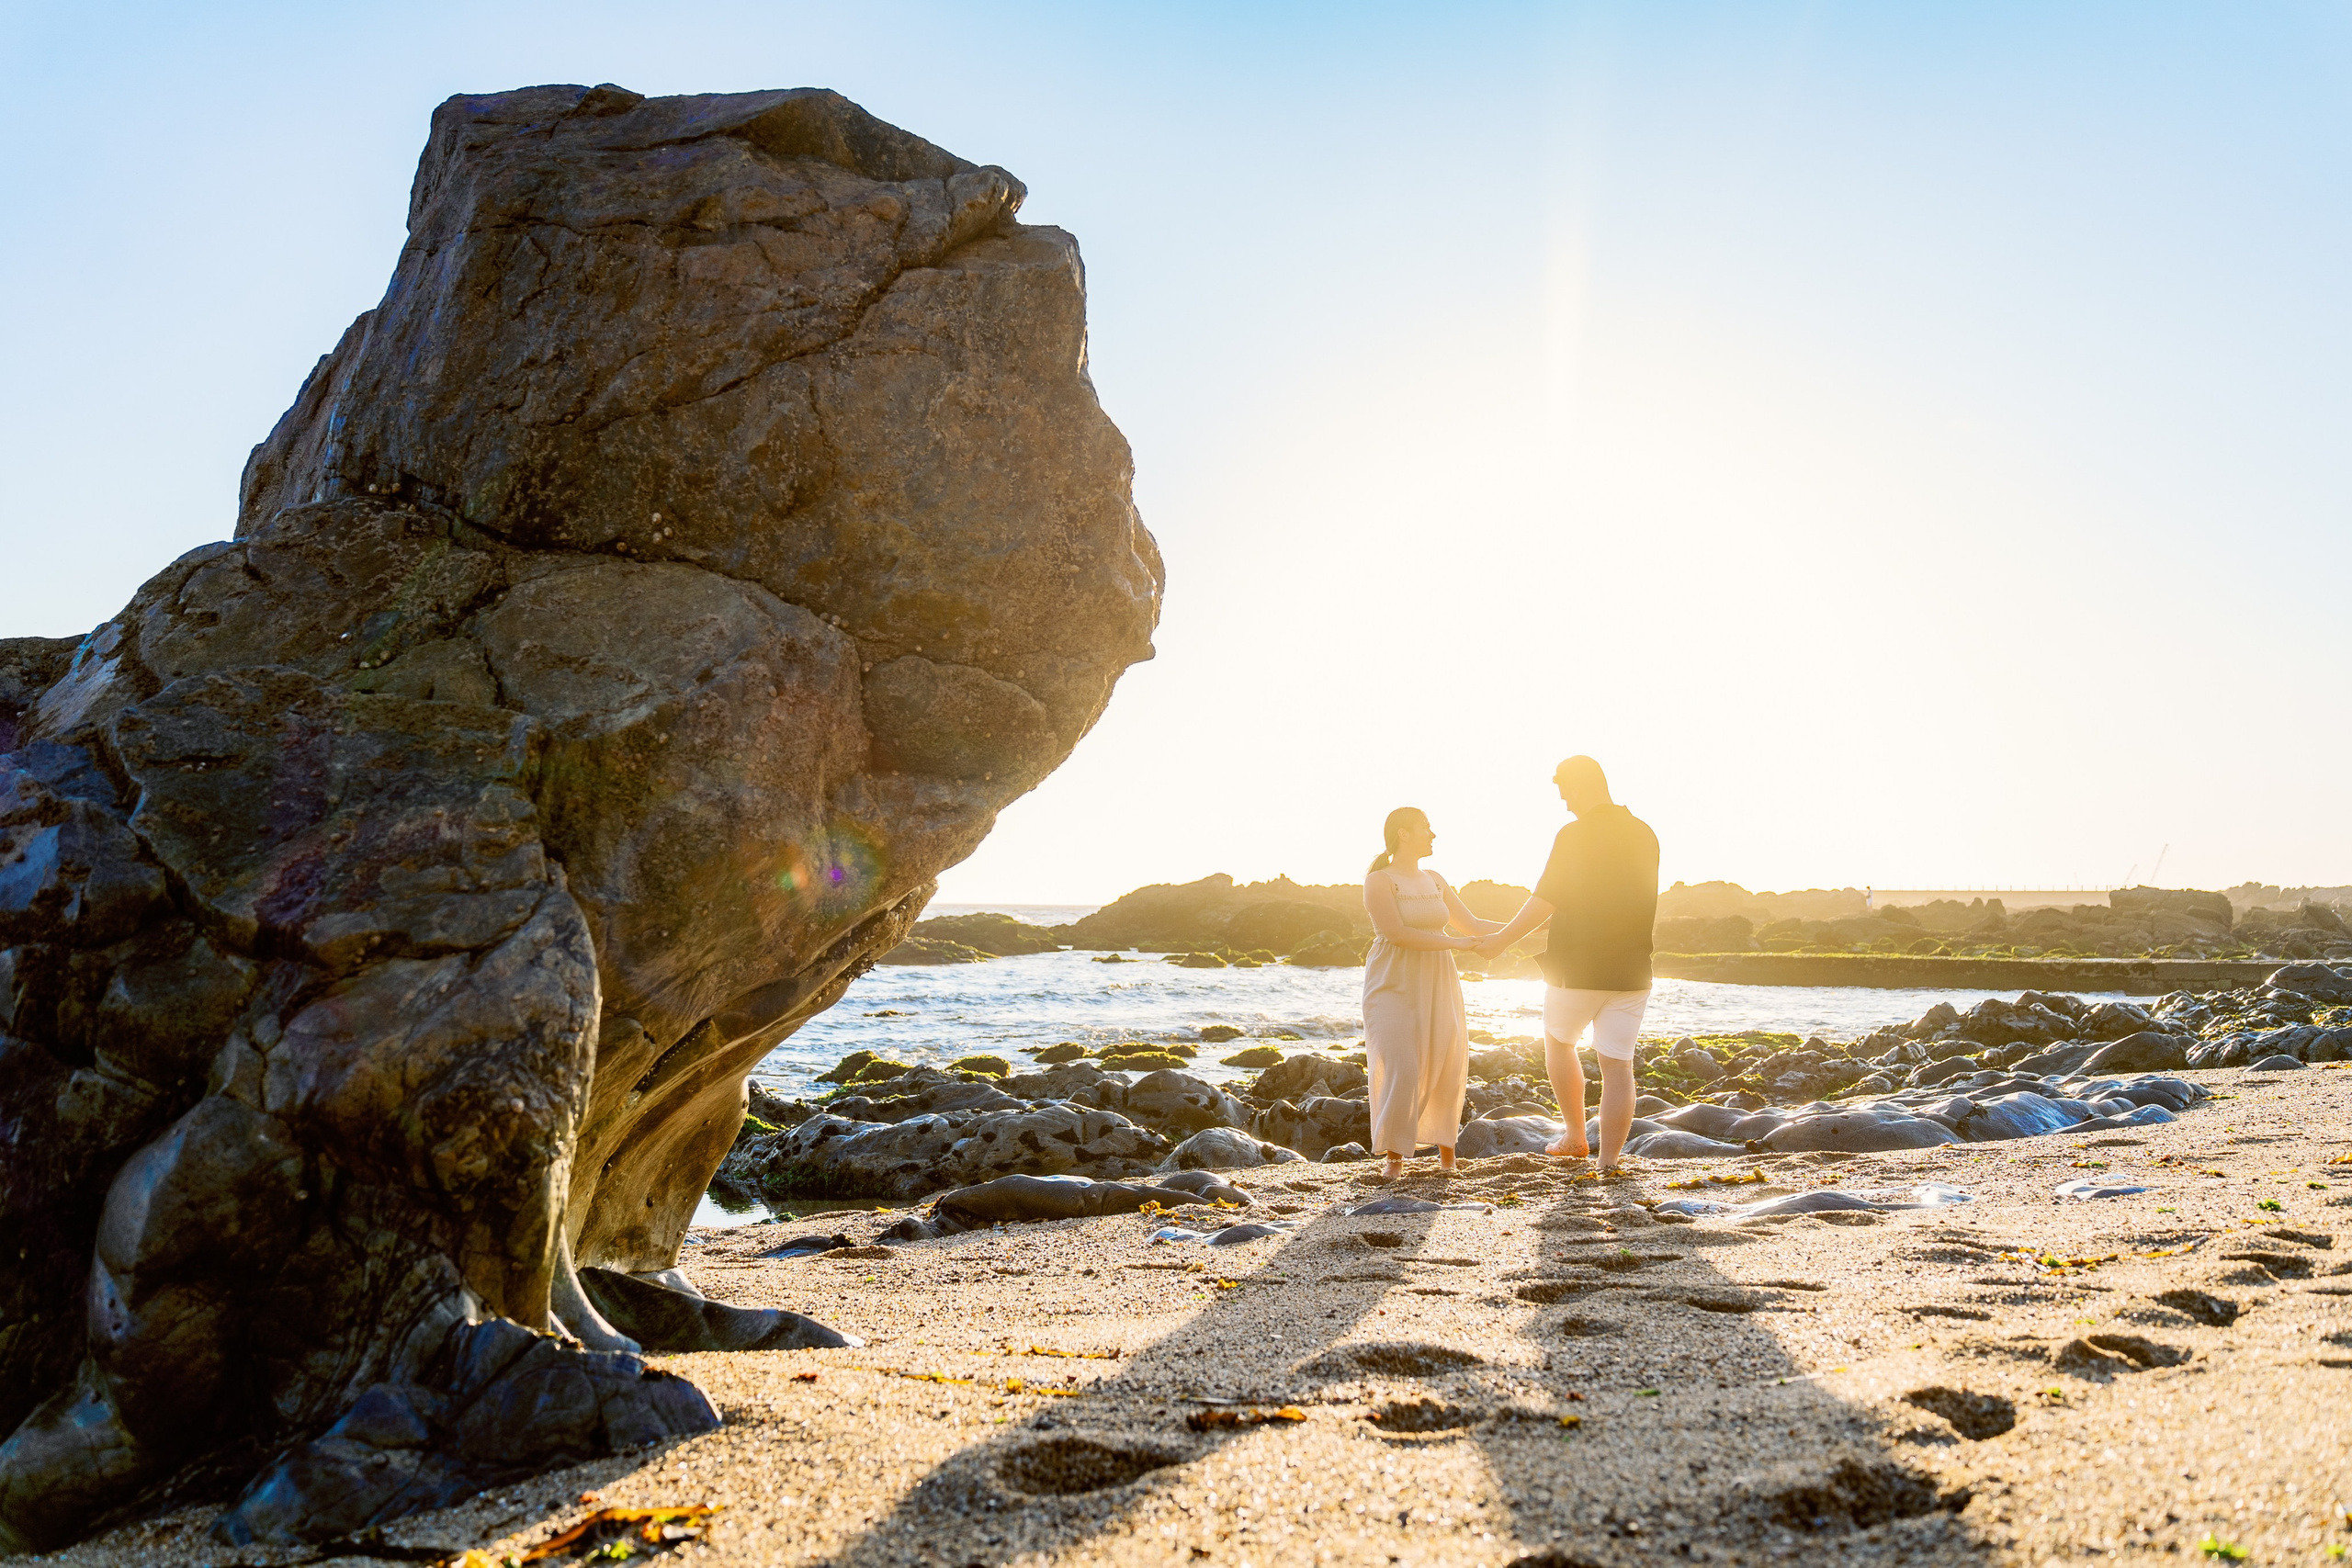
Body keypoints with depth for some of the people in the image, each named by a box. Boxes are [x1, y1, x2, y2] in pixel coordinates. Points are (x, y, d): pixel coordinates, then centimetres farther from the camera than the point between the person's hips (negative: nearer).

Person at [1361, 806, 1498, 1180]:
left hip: (1438, 984, 6)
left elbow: (1470, 924, 18)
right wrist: (1455, 943, -19)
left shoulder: (1435, 881, 13)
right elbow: (1397, 933, -19)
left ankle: (1444, 1139, 25)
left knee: (1447, 1065, 3)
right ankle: (1395, 1156, 1)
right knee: (1400, 1068, -12)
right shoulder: (1379, 881, -8)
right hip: (1395, 985, -6)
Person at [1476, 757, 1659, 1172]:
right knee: (1617, 1065, 4)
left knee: (1559, 1043, 20)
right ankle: (1608, 1164, 2)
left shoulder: (1574, 836, -14)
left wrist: (1502, 939, -1)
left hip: (1576, 969, -4)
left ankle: (1575, 1138, 21)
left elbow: (1544, 902, -13)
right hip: (1631, 971, 4)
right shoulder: (1645, 836, 5)